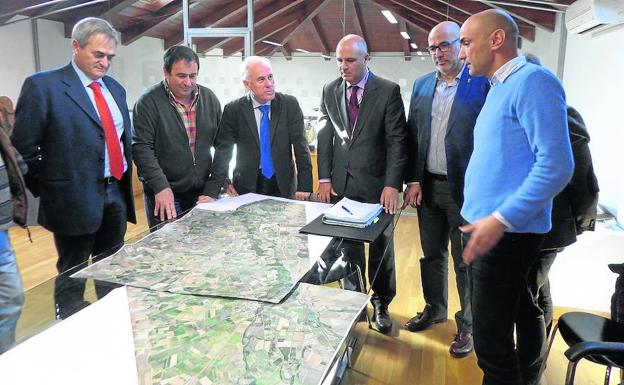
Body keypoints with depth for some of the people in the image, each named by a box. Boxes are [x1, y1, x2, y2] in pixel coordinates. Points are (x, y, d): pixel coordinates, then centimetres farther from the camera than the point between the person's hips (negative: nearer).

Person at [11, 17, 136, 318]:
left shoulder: (114, 88, 12)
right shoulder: (43, 86, -8)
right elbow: (23, 147, -9)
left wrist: (124, 183, 11)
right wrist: (47, 190, -5)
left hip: (117, 193, 6)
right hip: (76, 198, -6)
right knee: (73, 275, 7)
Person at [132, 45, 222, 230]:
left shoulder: (210, 99, 5)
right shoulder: (148, 102, -9)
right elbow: (141, 148, -13)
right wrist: (161, 187, -21)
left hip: (203, 193, 4)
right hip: (165, 194, -4)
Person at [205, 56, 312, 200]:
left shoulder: (289, 104, -5)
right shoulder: (233, 110, -6)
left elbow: (300, 145, -6)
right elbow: (223, 150, -7)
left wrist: (305, 185, -11)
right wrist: (214, 190, -16)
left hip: (283, 184, 1)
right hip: (247, 185, 0)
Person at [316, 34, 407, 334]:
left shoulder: (388, 91, -5)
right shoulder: (330, 91, 7)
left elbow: (397, 141, -8)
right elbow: (324, 137, 7)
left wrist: (392, 185, -16)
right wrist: (324, 178, 0)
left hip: (376, 183, -2)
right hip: (340, 183, 3)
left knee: (381, 247, 10)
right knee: (348, 246, 11)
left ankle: (382, 303, 29)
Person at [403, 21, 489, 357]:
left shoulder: (483, 83, -8)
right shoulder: (422, 85, 9)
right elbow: (411, 135, 8)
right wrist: (413, 181, 2)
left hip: (465, 189, -5)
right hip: (428, 186, 5)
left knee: (466, 262, 8)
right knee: (432, 255, 18)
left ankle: (467, 325, 26)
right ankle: (434, 309, 38)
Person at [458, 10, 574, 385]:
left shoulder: (532, 81, -14)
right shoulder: (500, 87, 15)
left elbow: (556, 165, -22)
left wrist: (500, 220, -24)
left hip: (509, 232, -9)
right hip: (496, 227, 9)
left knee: (491, 336, -4)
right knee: (520, 309, 24)